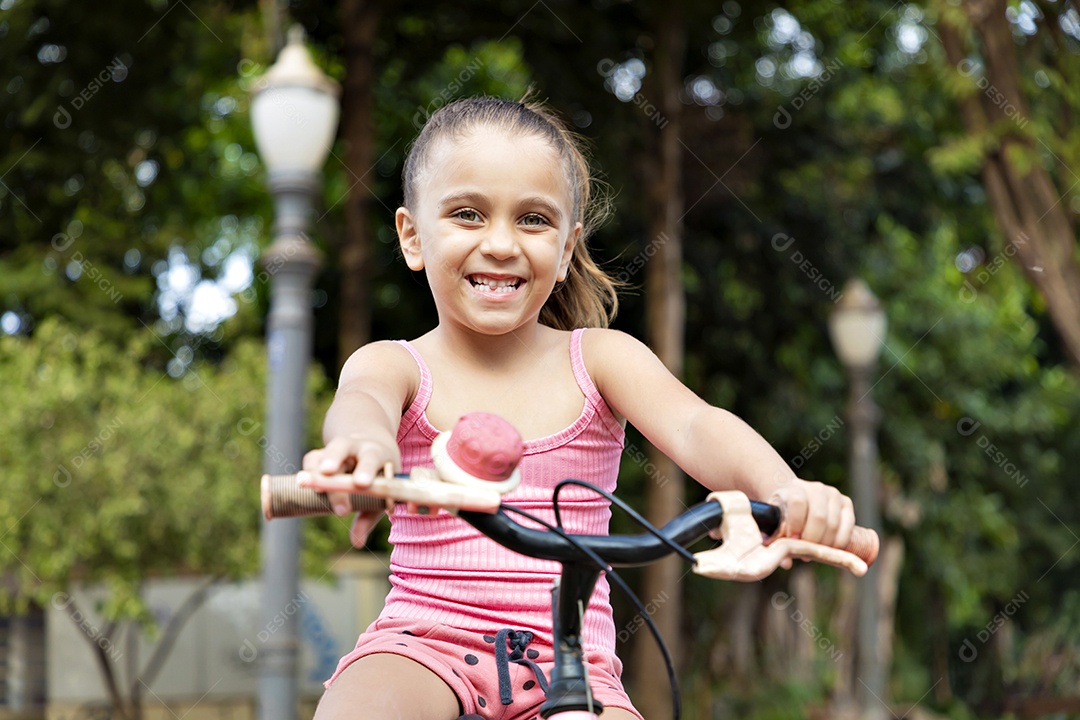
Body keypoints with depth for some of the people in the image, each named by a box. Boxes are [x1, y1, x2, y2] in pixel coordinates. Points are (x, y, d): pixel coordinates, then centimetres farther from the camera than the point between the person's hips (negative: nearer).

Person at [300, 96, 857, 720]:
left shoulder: (601, 359, 5)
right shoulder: (392, 364, 2)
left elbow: (693, 425, -13)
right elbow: (362, 401, -22)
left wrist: (783, 489, -37)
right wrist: (364, 444, -50)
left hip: (570, 666, 2)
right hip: (423, 644, -1)